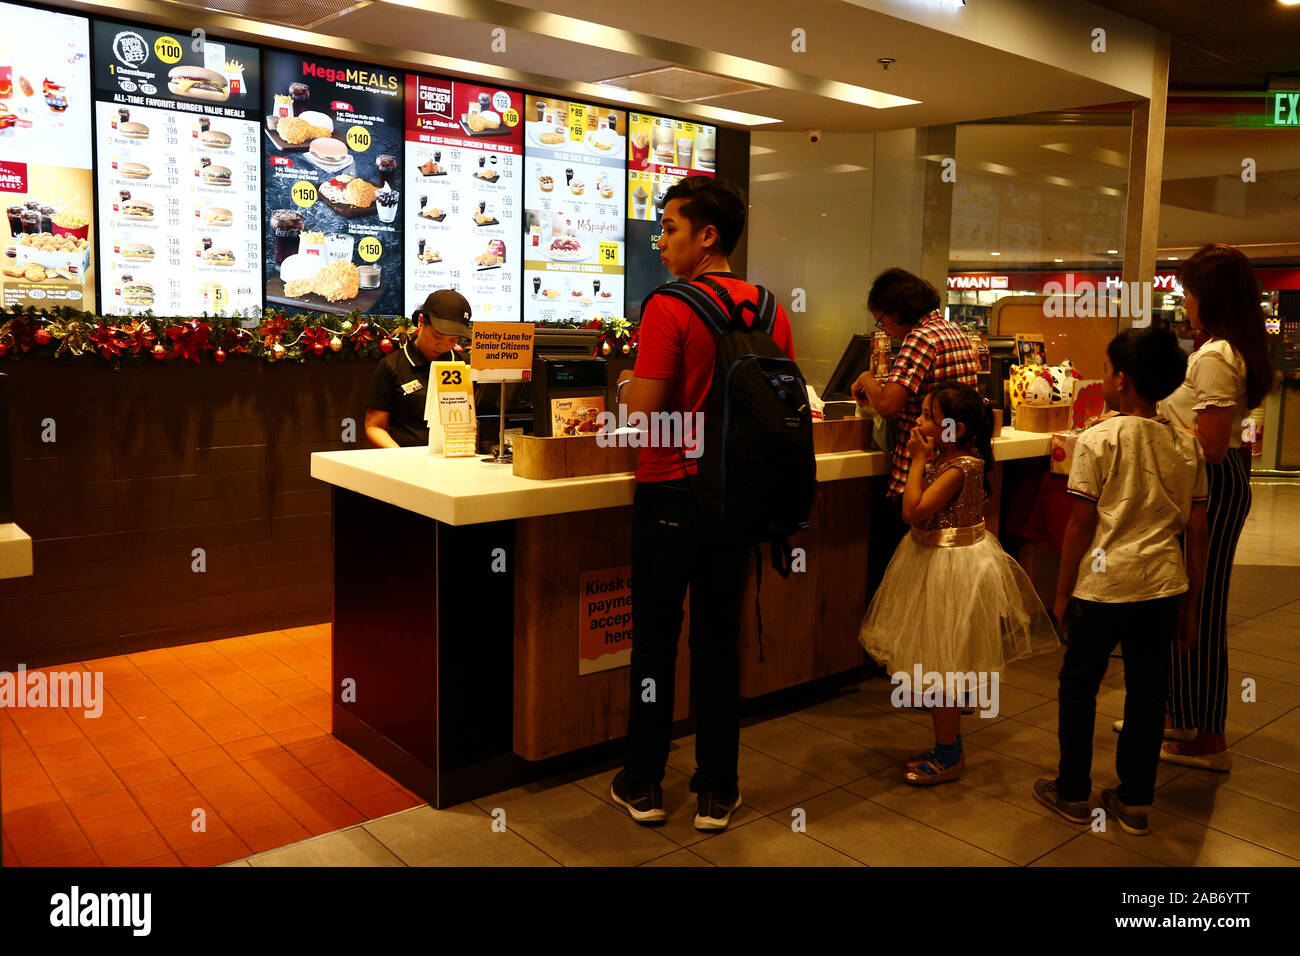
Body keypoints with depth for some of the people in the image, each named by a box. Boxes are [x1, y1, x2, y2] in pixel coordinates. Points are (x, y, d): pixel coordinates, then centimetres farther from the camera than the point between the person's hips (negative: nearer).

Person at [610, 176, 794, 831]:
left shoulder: (670, 307, -14)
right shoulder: (772, 310, 3)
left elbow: (642, 414, -18)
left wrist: (627, 385, 3)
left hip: (670, 492, -4)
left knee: (655, 640, 9)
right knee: (718, 641, 12)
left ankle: (643, 786, 22)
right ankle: (717, 793, 21)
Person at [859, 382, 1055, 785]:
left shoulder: (959, 468, -22)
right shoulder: (946, 461, 6)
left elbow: (913, 510, -26)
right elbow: (919, 510, 11)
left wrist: (918, 458, -19)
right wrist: (921, 458, 6)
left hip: (952, 569, -10)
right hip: (935, 563, 10)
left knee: (941, 665, 0)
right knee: (940, 665, 17)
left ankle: (949, 756, 14)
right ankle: (946, 748, 29)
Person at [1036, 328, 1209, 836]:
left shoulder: (1098, 440, -11)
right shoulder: (1187, 445, 3)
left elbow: (1081, 524, -10)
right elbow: (1197, 530, 6)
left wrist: (1063, 591, 1)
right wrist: (1190, 602, 15)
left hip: (1103, 584, -4)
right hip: (1164, 584, 5)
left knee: (1078, 685, 11)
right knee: (1147, 690, 13)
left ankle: (1073, 792, 22)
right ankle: (1135, 802, 23)